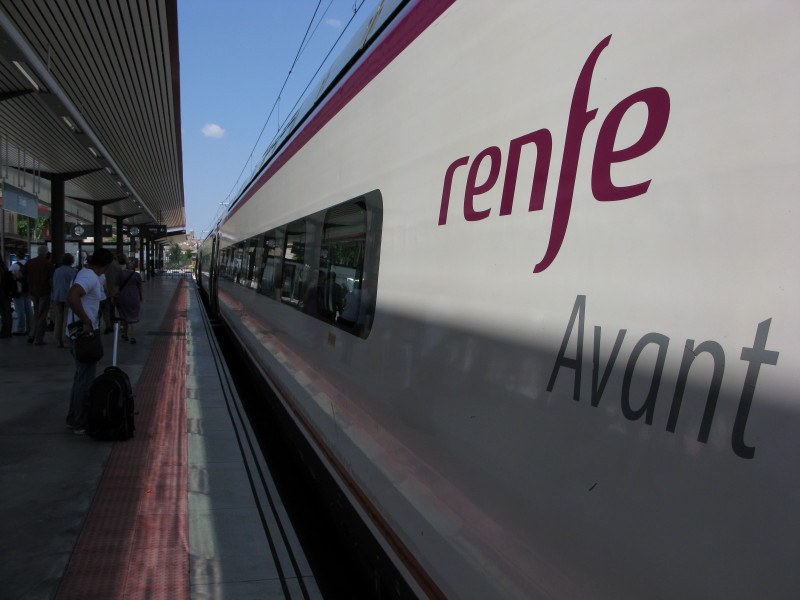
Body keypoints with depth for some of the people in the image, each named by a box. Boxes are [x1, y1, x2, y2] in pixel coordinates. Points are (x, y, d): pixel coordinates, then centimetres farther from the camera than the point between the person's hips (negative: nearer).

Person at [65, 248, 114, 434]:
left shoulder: (86, 274, 11)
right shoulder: (90, 278, -20)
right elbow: (71, 297, -37)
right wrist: (86, 322, -28)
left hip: (79, 333, 10)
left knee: (81, 376, 21)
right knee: (86, 379, 0)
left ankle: (74, 418, 32)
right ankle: (80, 423, 10)